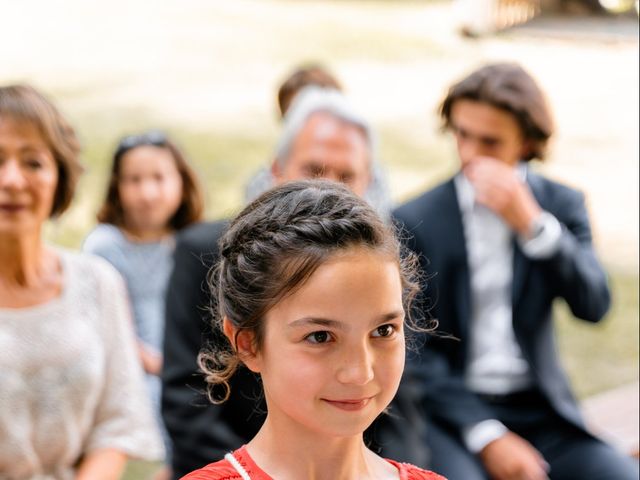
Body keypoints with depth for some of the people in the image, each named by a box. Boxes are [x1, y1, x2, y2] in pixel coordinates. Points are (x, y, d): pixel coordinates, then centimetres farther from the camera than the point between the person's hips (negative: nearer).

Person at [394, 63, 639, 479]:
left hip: (542, 411, 3)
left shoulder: (561, 204, 6)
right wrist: (486, 435, -15)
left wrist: (531, 222, -20)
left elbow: (593, 306, -7)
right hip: (452, 412, -3)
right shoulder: (414, 220, -2)